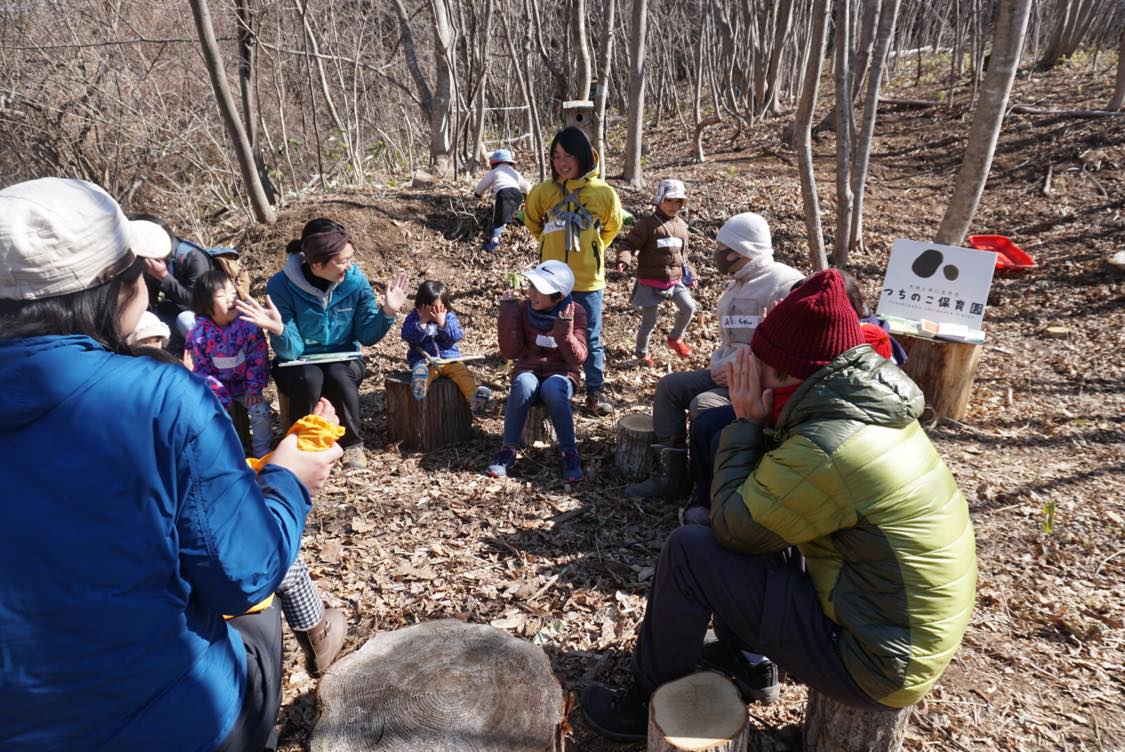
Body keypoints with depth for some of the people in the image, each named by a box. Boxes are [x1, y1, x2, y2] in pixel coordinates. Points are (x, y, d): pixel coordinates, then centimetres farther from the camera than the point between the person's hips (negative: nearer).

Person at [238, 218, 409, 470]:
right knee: (309, 379, -34)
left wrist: (387, 313, -20)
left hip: (342, 360, 1)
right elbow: (290, 350, -19)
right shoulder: (282, 286, -18)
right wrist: (279, 329, -39)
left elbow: (367, 336, -4)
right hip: (297, 363, -1)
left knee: (338, 376, -32)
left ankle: (352, 444, -11)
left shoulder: (355, 281, -11)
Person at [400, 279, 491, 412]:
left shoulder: (449, 316, 6)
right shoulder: (413, 318, 3)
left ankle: (474, 399, -35)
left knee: (465, 373, -22)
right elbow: (408, 337, -12)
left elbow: (456, 337, -7)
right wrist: (422, 321, -18)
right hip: (424, 360, -1)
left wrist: (442, 322, -17)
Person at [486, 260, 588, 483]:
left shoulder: (575, 313, -7)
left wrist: (565, 332, -29)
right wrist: (507, 313, -17)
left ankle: (570, 454, -21)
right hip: (528, 370, 1)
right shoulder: (522, 309, -5)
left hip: (561, 374, -1)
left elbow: (577, 358, -13)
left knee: (553, 390, -37)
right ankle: (508, 450, -21)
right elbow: (510, 351, -11)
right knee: (524, 385, -35)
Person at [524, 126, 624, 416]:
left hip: (589, 280, -1)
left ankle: (595, 394, 20)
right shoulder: (543, 191, -5)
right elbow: (532, 222, 15)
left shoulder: (604, 193, -7)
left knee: (591, 339, 8)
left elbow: (611, 226, 12)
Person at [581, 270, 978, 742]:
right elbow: (773, 489, 9)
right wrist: (762, 421, -5)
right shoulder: (877, 412, 1)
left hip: (878, 666, -9)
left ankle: (647, 703, 10)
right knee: (756, 517, 16)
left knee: (688, 550, -12)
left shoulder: (826, 449, -28)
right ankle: (741, 657, 29)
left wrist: (746, 422, -11)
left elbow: (729, 527, -15)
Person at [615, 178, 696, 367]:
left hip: (674, 280, 5)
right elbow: (628, 243, -14)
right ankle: (642, 353, 27)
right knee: (649, 321, 3)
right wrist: (623, 259, -33)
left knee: (689, 307, -11)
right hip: (650, 282, -5)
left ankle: (675, 338, 16)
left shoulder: (681, 226, 8)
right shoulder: (648, 223, -12)